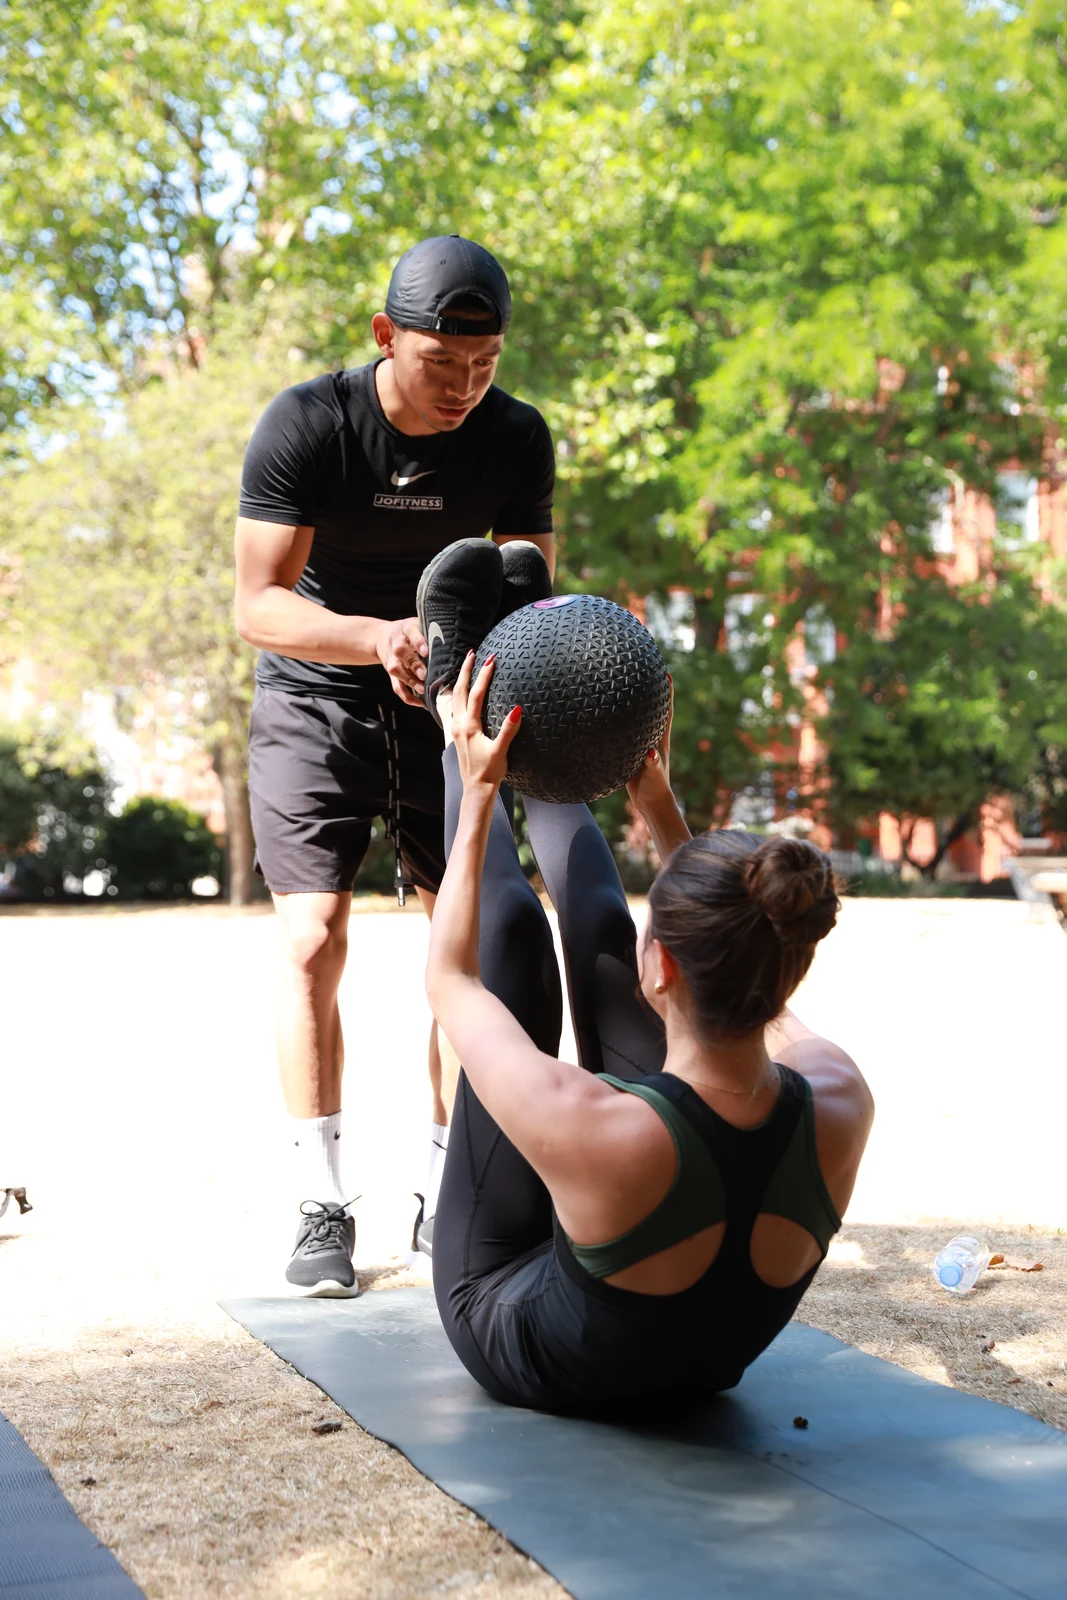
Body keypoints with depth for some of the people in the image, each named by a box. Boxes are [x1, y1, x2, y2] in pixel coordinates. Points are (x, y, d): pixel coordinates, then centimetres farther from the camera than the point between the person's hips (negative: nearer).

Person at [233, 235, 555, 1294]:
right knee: (312, 939, -12)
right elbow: (258, 604, -26)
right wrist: (383, 637, -43)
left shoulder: (516, 438, -12)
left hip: (446, 702, 3)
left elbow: (535, 587, -7)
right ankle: (320, 1206, -5)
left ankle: (447, 1191, 11)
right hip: (314, 700, -3)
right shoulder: (303, 426, -22)